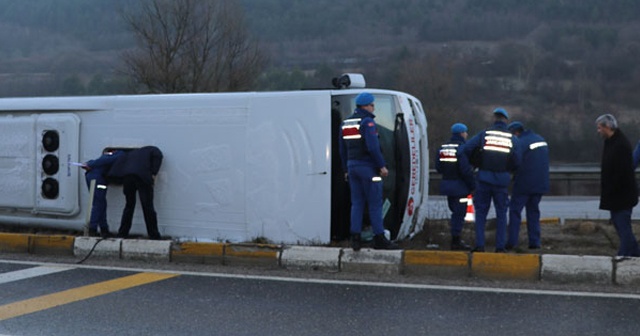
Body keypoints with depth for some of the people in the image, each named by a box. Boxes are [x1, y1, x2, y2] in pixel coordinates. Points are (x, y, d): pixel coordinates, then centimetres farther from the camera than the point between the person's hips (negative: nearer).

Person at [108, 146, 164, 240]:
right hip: (142, 175, -4)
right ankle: (154, 235, 4)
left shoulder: (133, 152, 37)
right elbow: (157, 157, 1)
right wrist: (153, 174, -1)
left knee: (129, 205, 18)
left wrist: (122, 180, 19)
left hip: (127, 175, 4)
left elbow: (120, 161, 22)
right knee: (148, 207, 1)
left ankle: (122, 234, 18)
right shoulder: (153, 150, 24)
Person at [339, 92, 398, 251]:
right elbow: (372, 147, -21)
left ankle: (355, 238, 5)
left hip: (353, 166, 8)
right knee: (375, 204, -2)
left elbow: (342, 149, 17)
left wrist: (346, 169, 22)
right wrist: (382, 166, -14)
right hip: (368, 167, -7)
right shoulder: (367, 121, -12)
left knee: (357, 203, 9)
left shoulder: (345, 123, 13)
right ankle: (379, 239, 0)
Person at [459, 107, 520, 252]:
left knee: (481, 212, 9)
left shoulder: (484, 134, -2)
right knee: (501, 213, 11)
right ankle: (500, 246, 8)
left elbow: (465, 149, -9)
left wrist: (475, 163, 9)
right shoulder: (512, 138, 2)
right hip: (502, 180, 1)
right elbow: (516, 163, 2)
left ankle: (479, 245, 3)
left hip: (484, 179, -1)